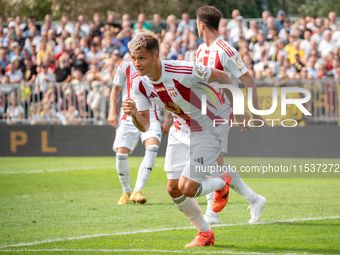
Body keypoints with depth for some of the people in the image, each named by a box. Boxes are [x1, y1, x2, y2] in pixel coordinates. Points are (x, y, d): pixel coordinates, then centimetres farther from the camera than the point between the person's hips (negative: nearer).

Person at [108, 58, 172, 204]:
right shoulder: (126, 66, 2)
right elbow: (116, 89, 14)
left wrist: (168, 120, 9)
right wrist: (112, 111, 3)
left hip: (151, 117, -1)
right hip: (128, 117, 1)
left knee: (152, 148, -26)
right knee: (121, 153, -10)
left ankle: (137, 191, -24)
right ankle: (126, 192, 15)